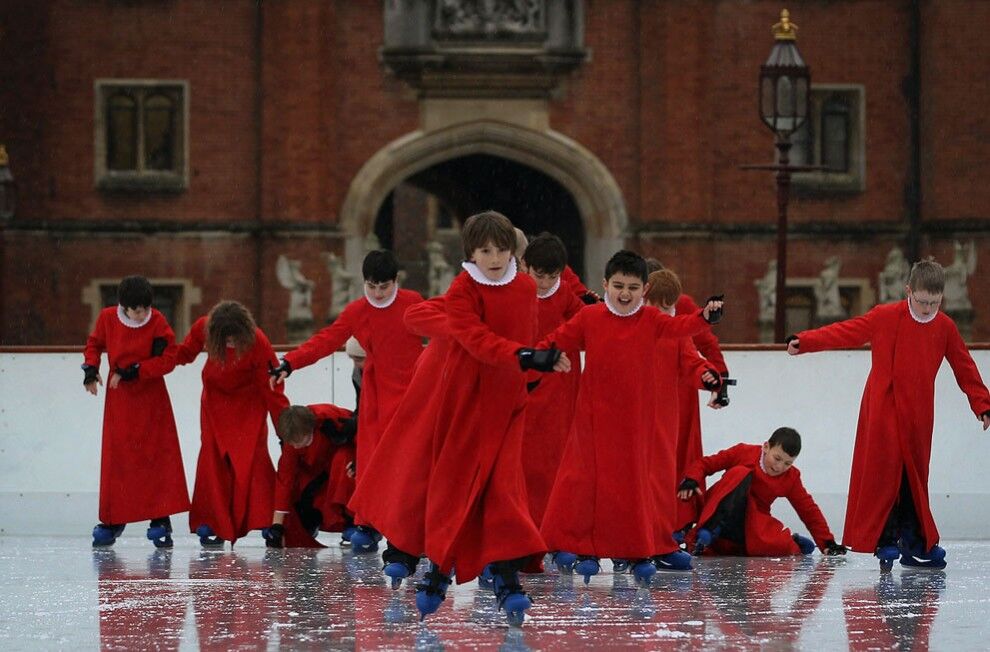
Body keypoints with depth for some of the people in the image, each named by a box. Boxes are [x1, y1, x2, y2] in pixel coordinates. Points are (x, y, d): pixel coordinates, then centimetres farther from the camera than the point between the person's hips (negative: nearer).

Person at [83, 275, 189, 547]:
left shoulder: (157, 322, -13)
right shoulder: (107, 318, -7)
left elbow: (168, 359, -17)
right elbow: (95, 344, 12)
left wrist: (132, 372, -21)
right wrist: (91, 369, -5)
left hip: (152, 398, -2)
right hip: (119, 398, 2)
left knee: (158, 458, -5)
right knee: (116, 458, 4)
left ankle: (160, 521, -1)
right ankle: (112, 520, 15)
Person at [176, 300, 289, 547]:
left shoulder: (258, 344, -32)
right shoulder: (203, 328, -24)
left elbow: (272, 390, -23)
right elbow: (185, 352, -1)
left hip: (249, 402, -3)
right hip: (215, 400, 3)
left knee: (252, 459, -12)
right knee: (213, 460, 0)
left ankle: (266, 521, -7)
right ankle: (213, 526, 5)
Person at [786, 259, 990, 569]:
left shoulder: (945, 328, 4)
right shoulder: (886, 317, -5)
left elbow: (965, 369, 12)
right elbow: (846, 331, -6)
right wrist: (805, 341, -14)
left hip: (918, 416, 3)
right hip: (883, 411, -3)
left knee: (914, 478, 7)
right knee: (884, 473, -7)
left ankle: (914, 543, 12)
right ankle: (885, 540, -2)